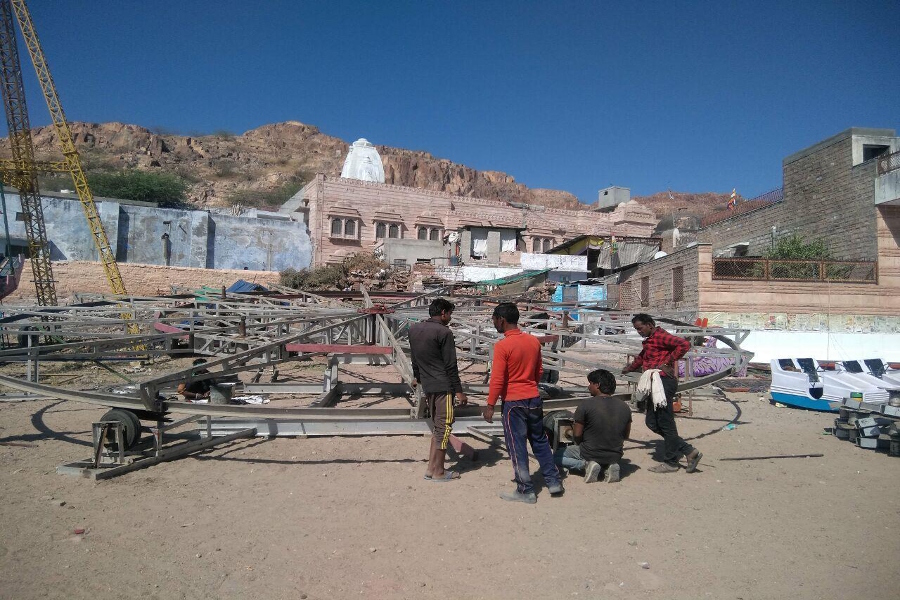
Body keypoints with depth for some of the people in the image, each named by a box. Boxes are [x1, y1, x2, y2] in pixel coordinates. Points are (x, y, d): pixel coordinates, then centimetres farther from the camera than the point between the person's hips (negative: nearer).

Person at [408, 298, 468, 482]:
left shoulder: (414, 329, 9)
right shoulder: (444, 332, -13)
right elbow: (451, 365, -13)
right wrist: (459, 391, -9)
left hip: (427, 385, 8)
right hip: (442, 387, -8)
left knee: (436, 427, 16)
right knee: (443, 427, 0)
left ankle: (431, 468, 18)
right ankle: (438, 472, 6)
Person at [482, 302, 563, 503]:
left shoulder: (502, 346, -17)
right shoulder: (534, 341, 2)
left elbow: (497, 380, -17)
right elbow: (539, 370, 12)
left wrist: (490, 405, -9)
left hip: (514, 403, -6)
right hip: (534, 399, 6)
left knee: (517, 447, 5)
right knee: (540, 441, 19)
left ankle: (526, 491, 13)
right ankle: (554, 481, 26)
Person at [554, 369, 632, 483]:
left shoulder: (586, 405, -18)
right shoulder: (624, 407, -4)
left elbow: (577, 434, -11)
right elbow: (626, 436, 7)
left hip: (590, 454, -4)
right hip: (615, 456, 4)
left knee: (557, 455, 20)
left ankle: (586, 464, -4)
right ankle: (608, 466, 6)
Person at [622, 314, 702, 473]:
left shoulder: (660, 336, -8)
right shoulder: (650, 341, 23)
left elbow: (684, 344, -23)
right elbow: (641, 358, 43)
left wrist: (667, 363, -18)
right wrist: (628, 369, 55)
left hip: (664, 381, -10)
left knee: (665, 423, -2)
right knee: (652, 423, 8)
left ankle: (671, 462, 9)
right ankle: (688, 451, 13)